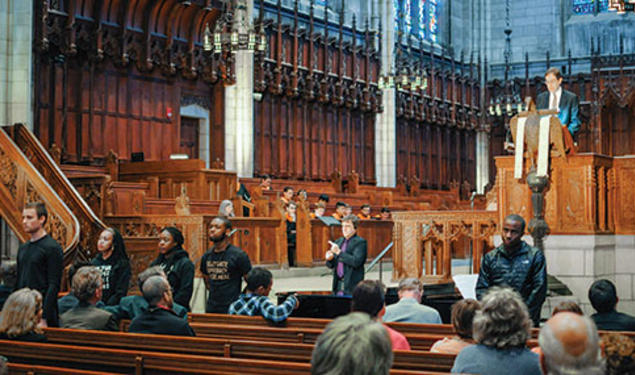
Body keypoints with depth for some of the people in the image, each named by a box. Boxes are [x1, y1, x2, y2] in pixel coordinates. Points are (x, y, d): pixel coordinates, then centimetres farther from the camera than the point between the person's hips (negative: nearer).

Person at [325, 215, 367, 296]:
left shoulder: (360, 242, -5)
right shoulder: (338, 242, 16)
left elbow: (356, 262, -18)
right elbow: (331, 265, 18)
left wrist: (339, 252, -19)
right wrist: (329, 259, -6)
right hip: (338, 285, 6)